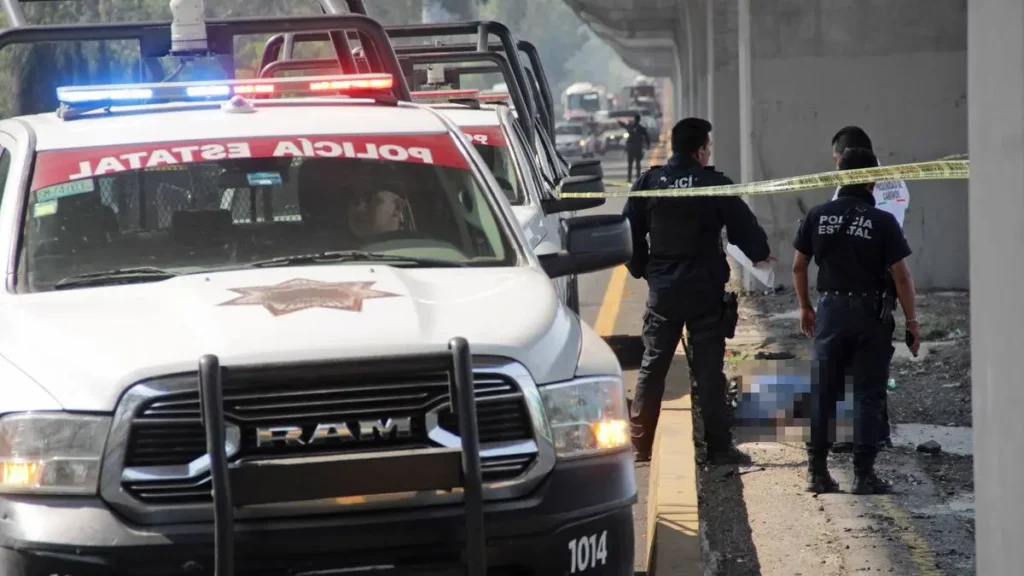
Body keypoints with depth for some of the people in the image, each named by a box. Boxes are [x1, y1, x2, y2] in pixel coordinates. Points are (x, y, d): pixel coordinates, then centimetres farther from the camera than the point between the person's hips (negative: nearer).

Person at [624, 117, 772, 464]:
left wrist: (641, 269, 17)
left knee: (652, 367, 9)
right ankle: (718, 446, 3)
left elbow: (629, 233, 2)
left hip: (662, 291, 2)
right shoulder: (715, 185, -9)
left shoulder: (649, 183, 0)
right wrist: (761, 254, 17)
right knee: (709, 370, 2)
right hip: (705, 292, -2)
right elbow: (744, 227, -3)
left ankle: (638, 444, 8)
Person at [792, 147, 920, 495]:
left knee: (823, 393, 10)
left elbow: (799, 266, 8)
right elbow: (901, 276, -9)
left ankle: (817, 470, 11)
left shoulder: (817, 216, 0)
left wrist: (805, 308, 21)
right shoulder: (882, 222, -9)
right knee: (868, 394, 3)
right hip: (870, 312, -3)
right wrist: (911, 322, -2)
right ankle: (863, 473, 1)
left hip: (830, 309, 3)